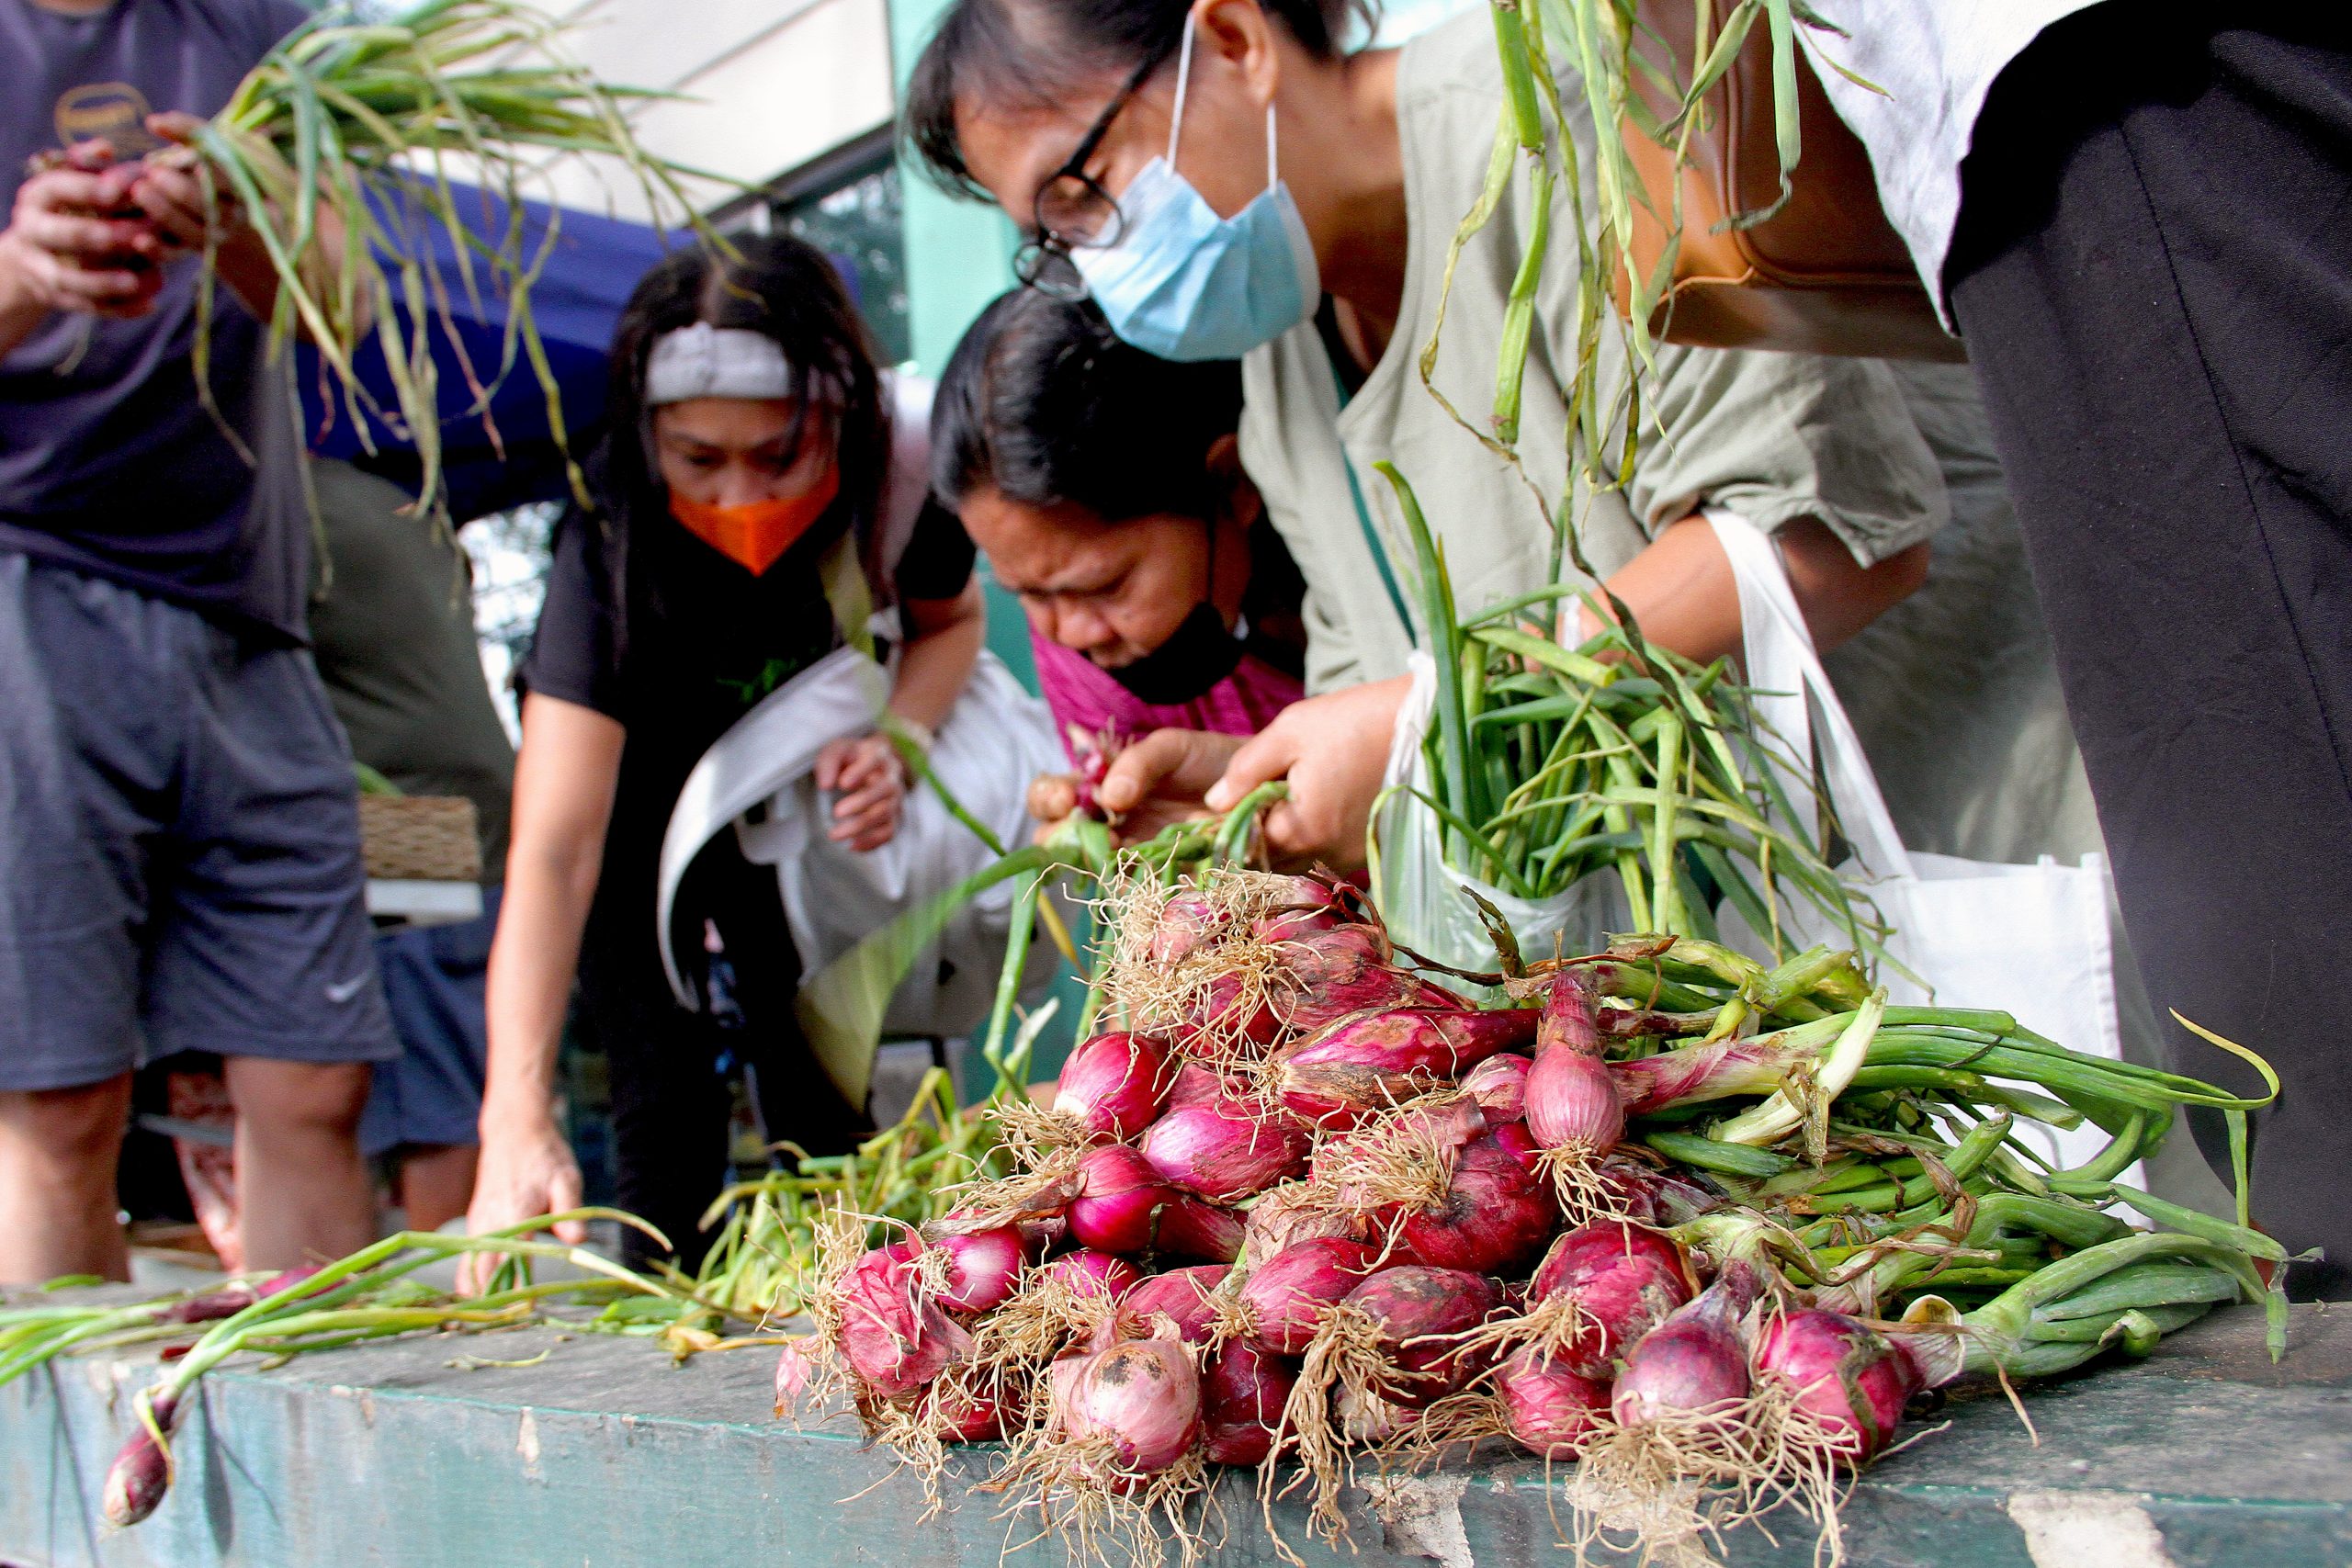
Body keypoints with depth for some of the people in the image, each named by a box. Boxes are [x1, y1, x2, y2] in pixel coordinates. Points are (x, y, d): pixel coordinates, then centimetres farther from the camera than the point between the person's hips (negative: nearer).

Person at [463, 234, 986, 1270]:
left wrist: (893, 741, -25)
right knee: (666, 1097, -11)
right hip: (636, 791, -2)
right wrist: (518, 1116, -55)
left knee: (824, 1081, -3)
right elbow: (553, 847, -44)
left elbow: (950, 620, -4)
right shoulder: (612, 537, -37)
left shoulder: (902, 457, -28)